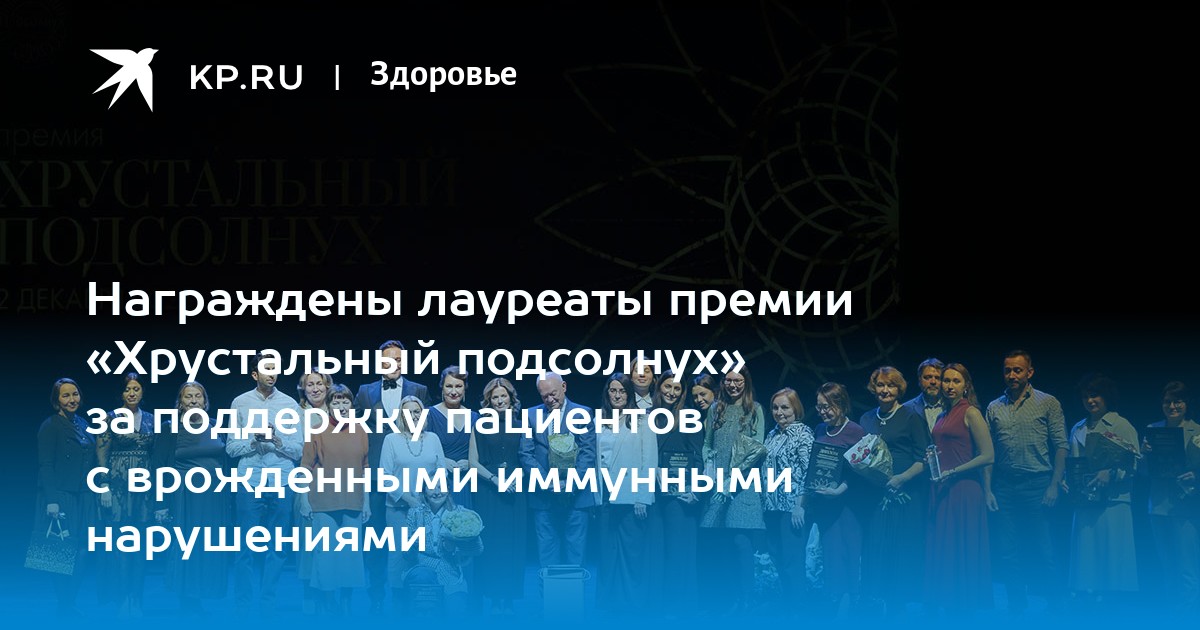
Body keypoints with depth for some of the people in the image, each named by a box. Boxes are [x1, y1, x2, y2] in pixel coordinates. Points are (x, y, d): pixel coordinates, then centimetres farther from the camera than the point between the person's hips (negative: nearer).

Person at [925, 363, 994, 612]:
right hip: (941, 490, 8)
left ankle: (966, 607, 5)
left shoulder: (970, 413, -8)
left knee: (963, 552, -3)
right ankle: (947, 604, 16)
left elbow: (988, 456, -14)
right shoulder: (943, 416, 15)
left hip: (963, 489, -8)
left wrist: (953, 472, -16)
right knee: (942, 552, 9)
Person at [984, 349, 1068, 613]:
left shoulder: (1048, 403, 2)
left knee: (1043, 551, -1)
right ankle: (1017, 607, 15)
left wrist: (1054, 485, -10)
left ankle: (1055, 608, 11)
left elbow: (1060, 447, -2)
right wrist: (987, 489, 1)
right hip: (1004, 487, 3)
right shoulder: (994, 408, 10)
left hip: (1037, 485, -3)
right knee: (1007, 552, 5)